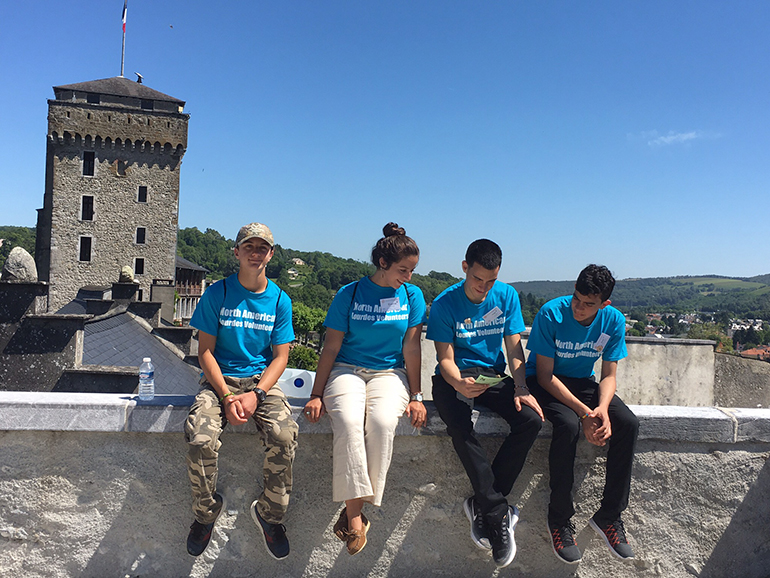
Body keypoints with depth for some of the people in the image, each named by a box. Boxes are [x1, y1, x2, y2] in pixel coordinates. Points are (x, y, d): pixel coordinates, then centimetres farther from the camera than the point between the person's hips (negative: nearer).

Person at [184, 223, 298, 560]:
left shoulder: (279, 300, 4)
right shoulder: (217, 294, -1)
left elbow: (280, 356, 2)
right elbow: (205, 351, -2)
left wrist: (255, 394, -15)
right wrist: (226, 397, -15)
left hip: (261, 380, 1)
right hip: (219, 380, 0)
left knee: (284, 436, -28)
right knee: (201, 440, -29)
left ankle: (269, 514, -1)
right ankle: (206, 510, 3)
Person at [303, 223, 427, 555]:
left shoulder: (412, 295, 6)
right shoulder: (349, 294, 1)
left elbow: (411, 347, 4)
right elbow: (331, 348, 1)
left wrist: (415, 396, 0)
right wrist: (316, 395, -3)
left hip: (390, 372, 1)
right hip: (348, 369, -1)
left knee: (382, 422, -32)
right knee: (348, 421, -32)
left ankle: (353, 509, -21)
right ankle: (355, 516, -26)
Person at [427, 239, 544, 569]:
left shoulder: (507, 296, 1)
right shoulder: (445, 303, -8)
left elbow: (514, 348, 2)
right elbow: (446, 358, -9)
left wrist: (521, 389, -14)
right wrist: (459, 384, -31)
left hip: (494, 377, 3)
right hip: (454, 379, -3)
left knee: (531, 418, -25)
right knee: (459, 425, -35)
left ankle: (480, 504, -15)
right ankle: (498, 513, -22)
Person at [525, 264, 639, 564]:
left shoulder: (614, 320, -10)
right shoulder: (551, 313, -22)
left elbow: (609, 375, -4)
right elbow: (545, 374, -20)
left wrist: (602, 408, -26)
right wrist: (584, 412, -29)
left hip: (584, 382, 5)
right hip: (545, 382, -4)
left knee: (628, 424, -20)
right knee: (569, 425, -33)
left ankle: (608, 515, -6)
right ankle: (560, 519, -15)